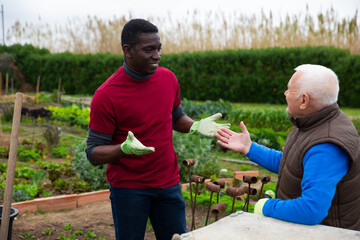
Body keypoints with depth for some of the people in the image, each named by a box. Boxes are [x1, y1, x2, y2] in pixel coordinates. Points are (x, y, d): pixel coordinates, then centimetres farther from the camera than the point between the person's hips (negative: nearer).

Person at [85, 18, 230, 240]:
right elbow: (93, 153, -13)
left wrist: (196, 126, -5)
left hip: (169, 183, 4)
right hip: (128, 188, -4)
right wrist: (125, 149, -32)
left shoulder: (168, 78, 0)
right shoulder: (106, 95, -16)